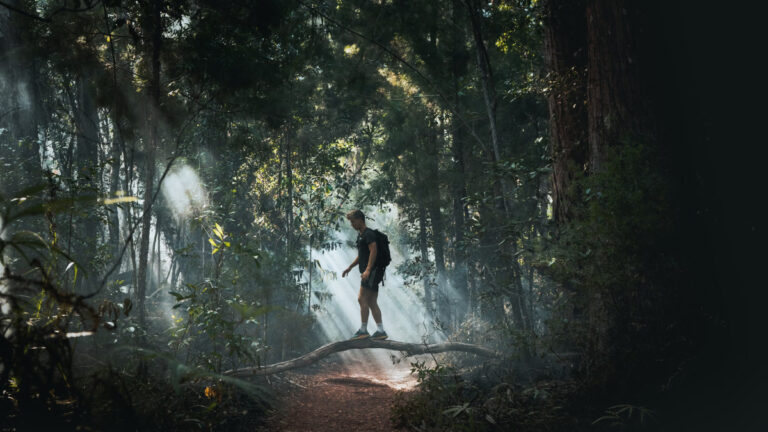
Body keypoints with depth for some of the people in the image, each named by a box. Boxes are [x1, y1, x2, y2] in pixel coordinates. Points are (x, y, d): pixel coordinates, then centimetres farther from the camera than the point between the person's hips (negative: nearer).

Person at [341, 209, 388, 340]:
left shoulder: (369, 233, -9)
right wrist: (350, 267, 28)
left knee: (362, 299, -11)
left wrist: (368, 269, -28)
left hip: (372, 271, -10)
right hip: (368, 273, 10)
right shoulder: (360, 235, 22)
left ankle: (363, 330, -8)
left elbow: (373, 251, -20)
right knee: (372, 302, 7)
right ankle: (381, 331, 6)